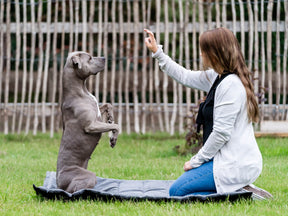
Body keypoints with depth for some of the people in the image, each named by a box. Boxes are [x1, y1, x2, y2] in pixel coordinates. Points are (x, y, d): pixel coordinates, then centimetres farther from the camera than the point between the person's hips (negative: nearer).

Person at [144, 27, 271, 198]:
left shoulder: (231, 85, -19)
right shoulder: (217, 77, 10)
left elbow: (221, 133, -21)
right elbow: (185, 77, 26)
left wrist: (196, 161, -12)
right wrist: (157, 52, 26)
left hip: (236, 165, -10)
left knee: (177, 191, -10)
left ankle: (239, 195, -11)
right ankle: (238, 189, 8)